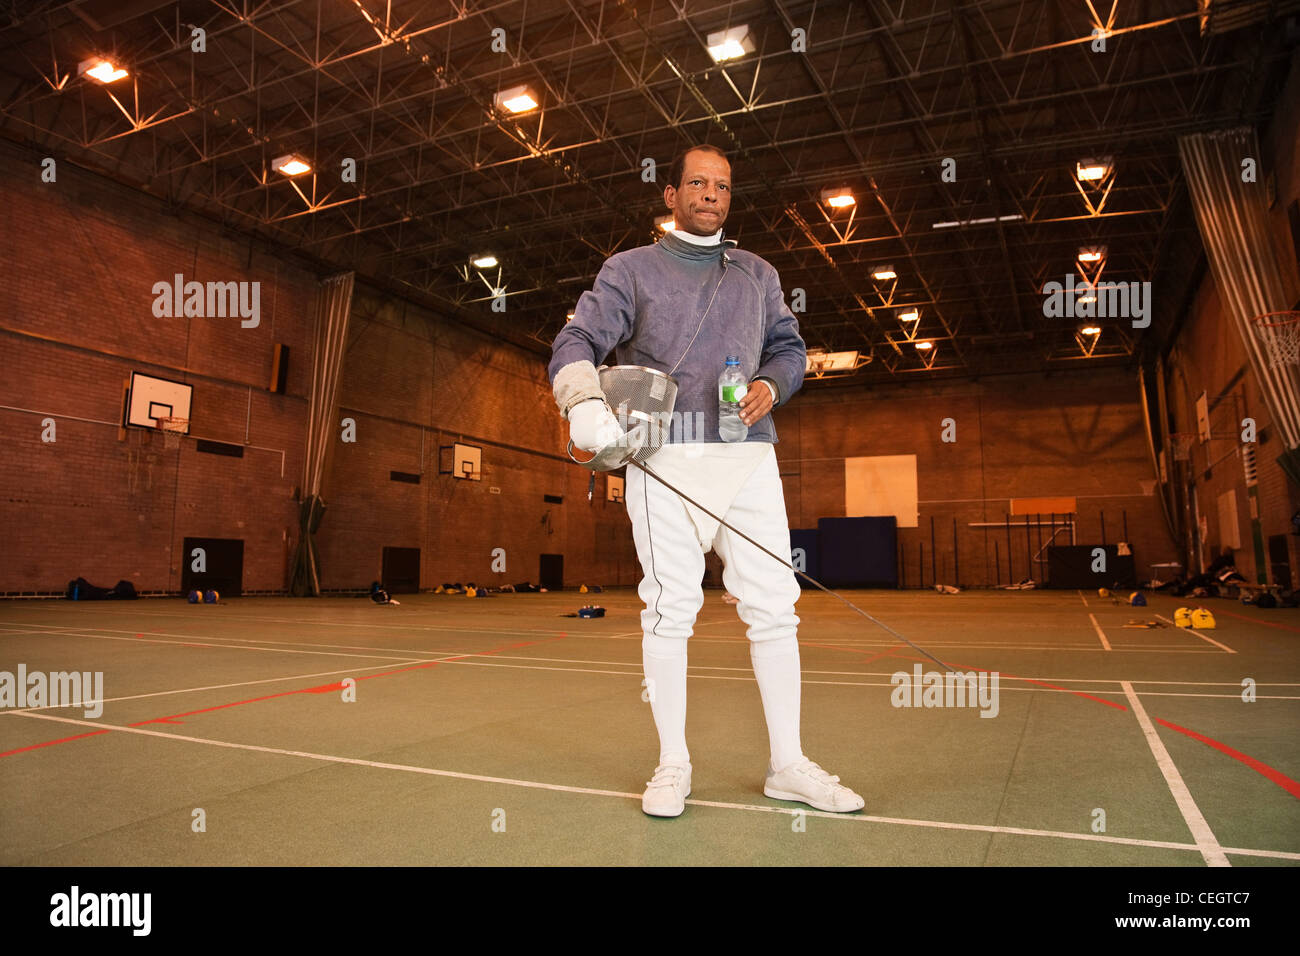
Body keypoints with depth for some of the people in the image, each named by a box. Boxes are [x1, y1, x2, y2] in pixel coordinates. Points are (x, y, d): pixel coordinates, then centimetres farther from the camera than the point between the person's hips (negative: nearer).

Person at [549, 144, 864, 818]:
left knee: (773, 606, -1)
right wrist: (584, 400, -21)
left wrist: (770, 384, 1)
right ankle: (672, 765, 11)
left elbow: (788, 345, 25)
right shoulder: (631, 268, 12)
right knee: (669, 608, -2)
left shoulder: (757, 275, 23)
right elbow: (578, 340, 1)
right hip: (664, 457, -3)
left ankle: (787, 765, 11)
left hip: (747, 454, 3)